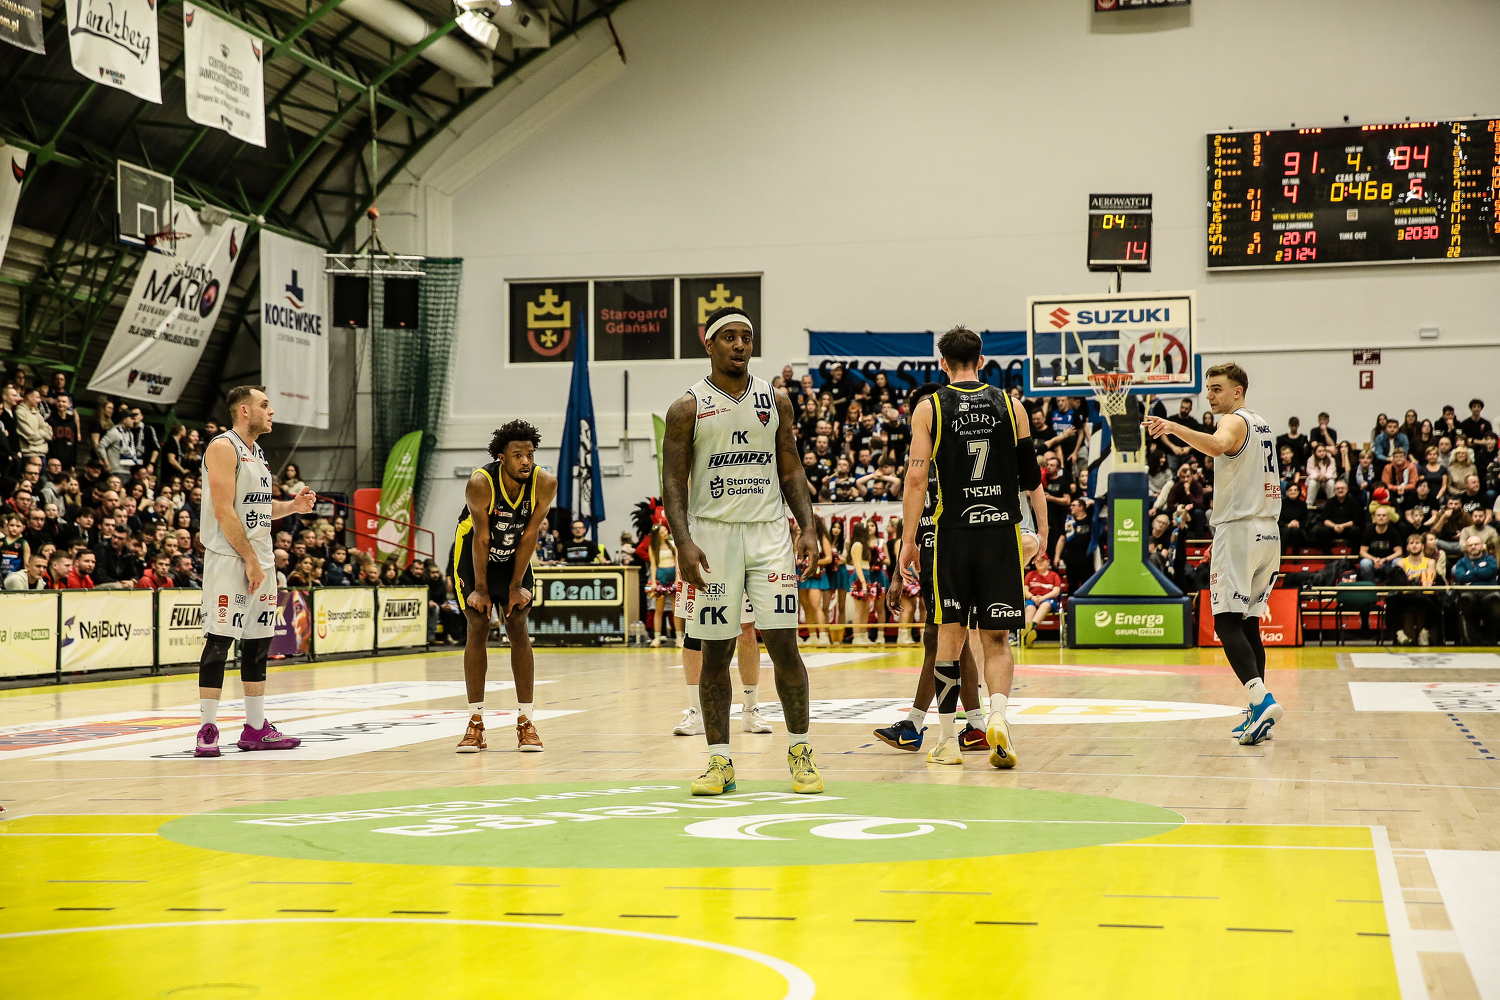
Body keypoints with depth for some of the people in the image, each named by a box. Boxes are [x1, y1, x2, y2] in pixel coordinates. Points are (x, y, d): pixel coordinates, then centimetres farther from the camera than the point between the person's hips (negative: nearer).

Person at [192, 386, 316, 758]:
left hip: (260, 560, 9)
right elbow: (224, 511, -16)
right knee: (219, 641, -8)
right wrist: (250, 559, -18)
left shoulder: (256, 452, 19)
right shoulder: (223, 447, -9)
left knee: (258, 643, 10)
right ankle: (207, 730, -5)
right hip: (229, 559, -9)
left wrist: (292, 506, 9)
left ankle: (256, 728, 16)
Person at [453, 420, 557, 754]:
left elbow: (529, 535, -17)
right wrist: (480, 588, -16)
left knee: (519, 630, -5)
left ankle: (526, 721, -1)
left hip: (514, 557, 2)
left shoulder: (544, 483, -25)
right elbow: (481, 538, -23)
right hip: (473, 555, -2)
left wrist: (516, 585, -13)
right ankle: (476, 722, -2)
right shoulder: (480, 483, -31)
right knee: (477, 630, -7)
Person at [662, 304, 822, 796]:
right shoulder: (688, 408, 0)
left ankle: (800, 752, 8)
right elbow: (674, 482, -3)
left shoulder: (776, 400, 8)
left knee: (784, 644, -3)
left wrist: (808, 526, -2)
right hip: (713, 534, -1)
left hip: (769, 531, 2)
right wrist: (684, 543, -16)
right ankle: (720, 760, 10)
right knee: (716, 651, 2)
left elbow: (790, 471, 11)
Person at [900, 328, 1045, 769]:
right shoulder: (1010, 405, 7)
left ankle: (948, 739, 13)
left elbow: (916, 478, -5)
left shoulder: (929, 407, 2)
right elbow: (1032, 475, 7)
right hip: (1001, 531, 1)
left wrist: (908, 538, -1)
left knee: (951, 632, 9)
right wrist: (1042, 527, 15)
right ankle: (998, 715, -19)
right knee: (996, 637, 5)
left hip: (952, 531, -1)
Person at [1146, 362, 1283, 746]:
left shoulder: (1235, 422, -8)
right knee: (1248, 623, 11)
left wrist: (1173, 427, -40)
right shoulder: (1262, 424, 21)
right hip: (1267, 531, 9)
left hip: (1240, 528, -9)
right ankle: (1257, 714, 10)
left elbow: (1217, 446, -33)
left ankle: (1262, 701, -28)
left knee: (1228, 622, -13)